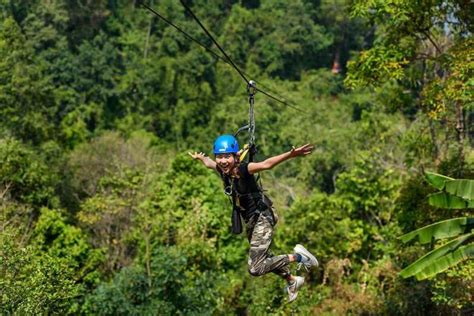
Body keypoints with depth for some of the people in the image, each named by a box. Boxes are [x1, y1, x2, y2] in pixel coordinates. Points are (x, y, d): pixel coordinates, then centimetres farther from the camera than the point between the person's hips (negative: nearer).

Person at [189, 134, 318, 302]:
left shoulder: (243, 169, -25)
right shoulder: (222, 169, -5)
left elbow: (266, 164, -42)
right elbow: (209, 163, 19)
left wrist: (291, 155, -56)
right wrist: (200, 157, 39)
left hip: (262, 219, -8)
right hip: (249, 221, 8)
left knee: (255, 268, -14)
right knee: (264, 259, 23)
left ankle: (297, 256, 0)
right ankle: (292, 281, 46)